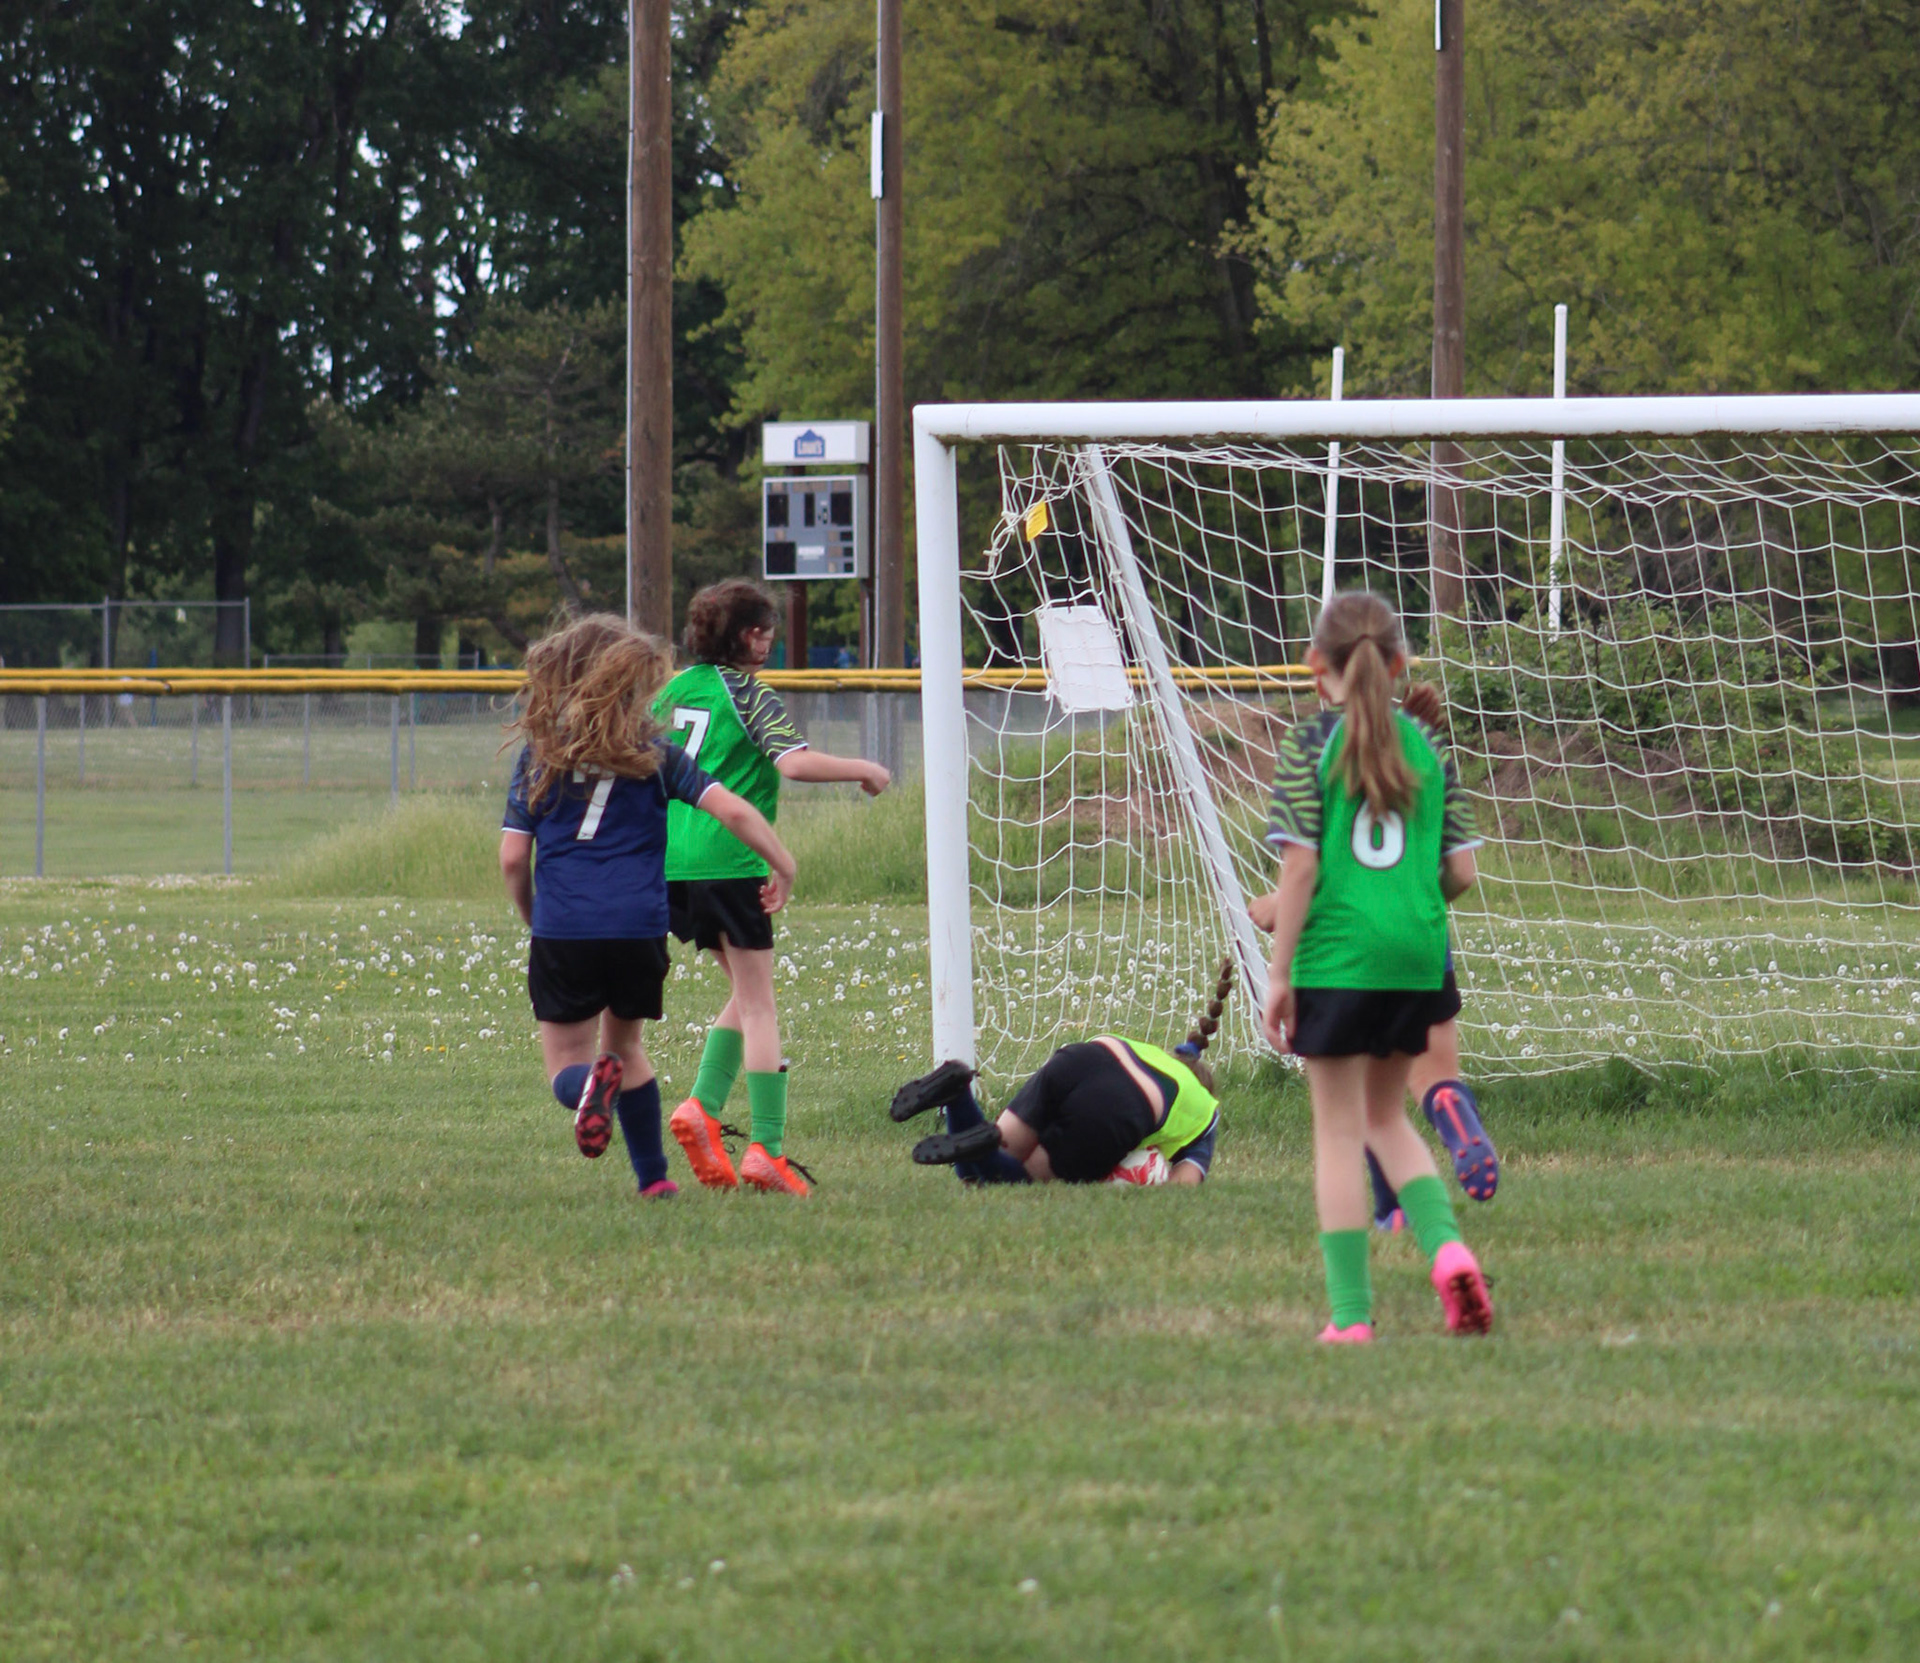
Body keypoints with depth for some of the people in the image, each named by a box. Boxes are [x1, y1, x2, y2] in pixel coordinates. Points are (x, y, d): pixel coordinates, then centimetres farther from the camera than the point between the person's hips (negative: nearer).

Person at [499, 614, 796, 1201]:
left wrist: (533, 919, 20)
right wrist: (782, 866, 8)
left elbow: (512, 858, 4)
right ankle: (653, 1177, 21)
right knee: (625, 1043, 24)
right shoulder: (653, 756, 5)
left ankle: (588, 1086, -31)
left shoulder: (538, 757, 6)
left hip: (562, 932, -1)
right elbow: (731, 810, -4)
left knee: (567, 1063, 6)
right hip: (639, 928, 1)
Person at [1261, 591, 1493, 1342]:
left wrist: (1278, 971, -7)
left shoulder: (1310, 747, -6)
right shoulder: (1427, 747, 6)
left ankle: (1350, 1311, 1)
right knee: (1387, 1116, 21)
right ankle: (1446, 1245, -2)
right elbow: (1461, 871, 4)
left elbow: (1301, 865, -11)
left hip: (1337, 956, -4)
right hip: (1416, 957, 4)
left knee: (1338, 1130, 3)